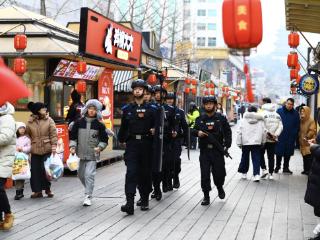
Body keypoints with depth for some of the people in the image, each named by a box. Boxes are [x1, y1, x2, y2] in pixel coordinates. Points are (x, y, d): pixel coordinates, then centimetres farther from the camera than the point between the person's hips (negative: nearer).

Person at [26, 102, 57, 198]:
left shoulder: (49, 120, -1)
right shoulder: (30, 122, 1)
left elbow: (53, 135, -4)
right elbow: (27, 135, 8)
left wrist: (54, 147, -11)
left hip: (47, 150, -2)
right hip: (35, 150, 2)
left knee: (46, 169, -2)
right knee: (35, 170, 2)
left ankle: (47, 189, 16)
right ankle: (37, 190, 13)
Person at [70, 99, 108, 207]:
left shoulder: (99, 125, 0)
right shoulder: (79, 122, 4)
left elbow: (104, 139, 4)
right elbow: (73, 136, 9)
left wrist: (100, 147, -13)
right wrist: (72, 146, -5)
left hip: (92, 155, -3)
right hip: (81, 153, 3)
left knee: (89, 174, -13)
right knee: (81, 174, 14)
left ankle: (88, 197, -9)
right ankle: (88, 189, 39)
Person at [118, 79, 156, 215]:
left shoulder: (150, 109, 5)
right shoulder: (127, 109, 10)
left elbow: (156, 125, 7)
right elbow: (123, 127, 17)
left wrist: (154, 130, -12)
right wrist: (122, 139, 14)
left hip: (146, 144, 0)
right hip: (132, 144, 0)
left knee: (146, 172, 8)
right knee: (131, 172, -11)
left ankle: (145, 200, 23)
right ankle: (130, 203, -17)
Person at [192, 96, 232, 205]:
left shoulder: (221, 118, 3)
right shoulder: (200, 119, 9)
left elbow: (228, 132, 3)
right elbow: (193, 130, 13)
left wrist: (227, 145, -7)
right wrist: (197, 132, -11)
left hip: (218, 151, -1)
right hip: (204, 150, 1)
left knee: (219, 172, 2)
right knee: (204, 174, -1)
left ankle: (220, 188, 34)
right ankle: (206, 196, 9)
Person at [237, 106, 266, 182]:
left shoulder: (243, 120, 1)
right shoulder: (260, 120, 3)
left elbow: (239, 132, 0)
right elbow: (263, 132, 4)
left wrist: (239, 143, 6)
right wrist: (263, 142, 14)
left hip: (245, 142, 0)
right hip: (257, 142, 0)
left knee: (245, 158, 14)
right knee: (256, 159, 0)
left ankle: (244, 173, 23)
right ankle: (256, 174, -11)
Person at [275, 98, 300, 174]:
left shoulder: (295, 113, 3)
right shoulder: (279, 111, -3)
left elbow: (297, 126, 6)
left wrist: (294, 134, -3)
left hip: (290, 138, 2)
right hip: (280, 137, -2)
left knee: (288, 153, 8)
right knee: (279, 153, 4)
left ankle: (286, 167, 18)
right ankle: (278, 166, 18)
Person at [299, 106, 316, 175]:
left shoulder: (311, 120, -11)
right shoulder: (301, 120, 13)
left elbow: (312, 131, -17)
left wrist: (307, 137, -22)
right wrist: (300, 137, 10)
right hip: (302, 142, 8)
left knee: (309, 157, -9)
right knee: (304, 157, 12)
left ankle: (309, 170, -5)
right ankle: (306, 169, 19)